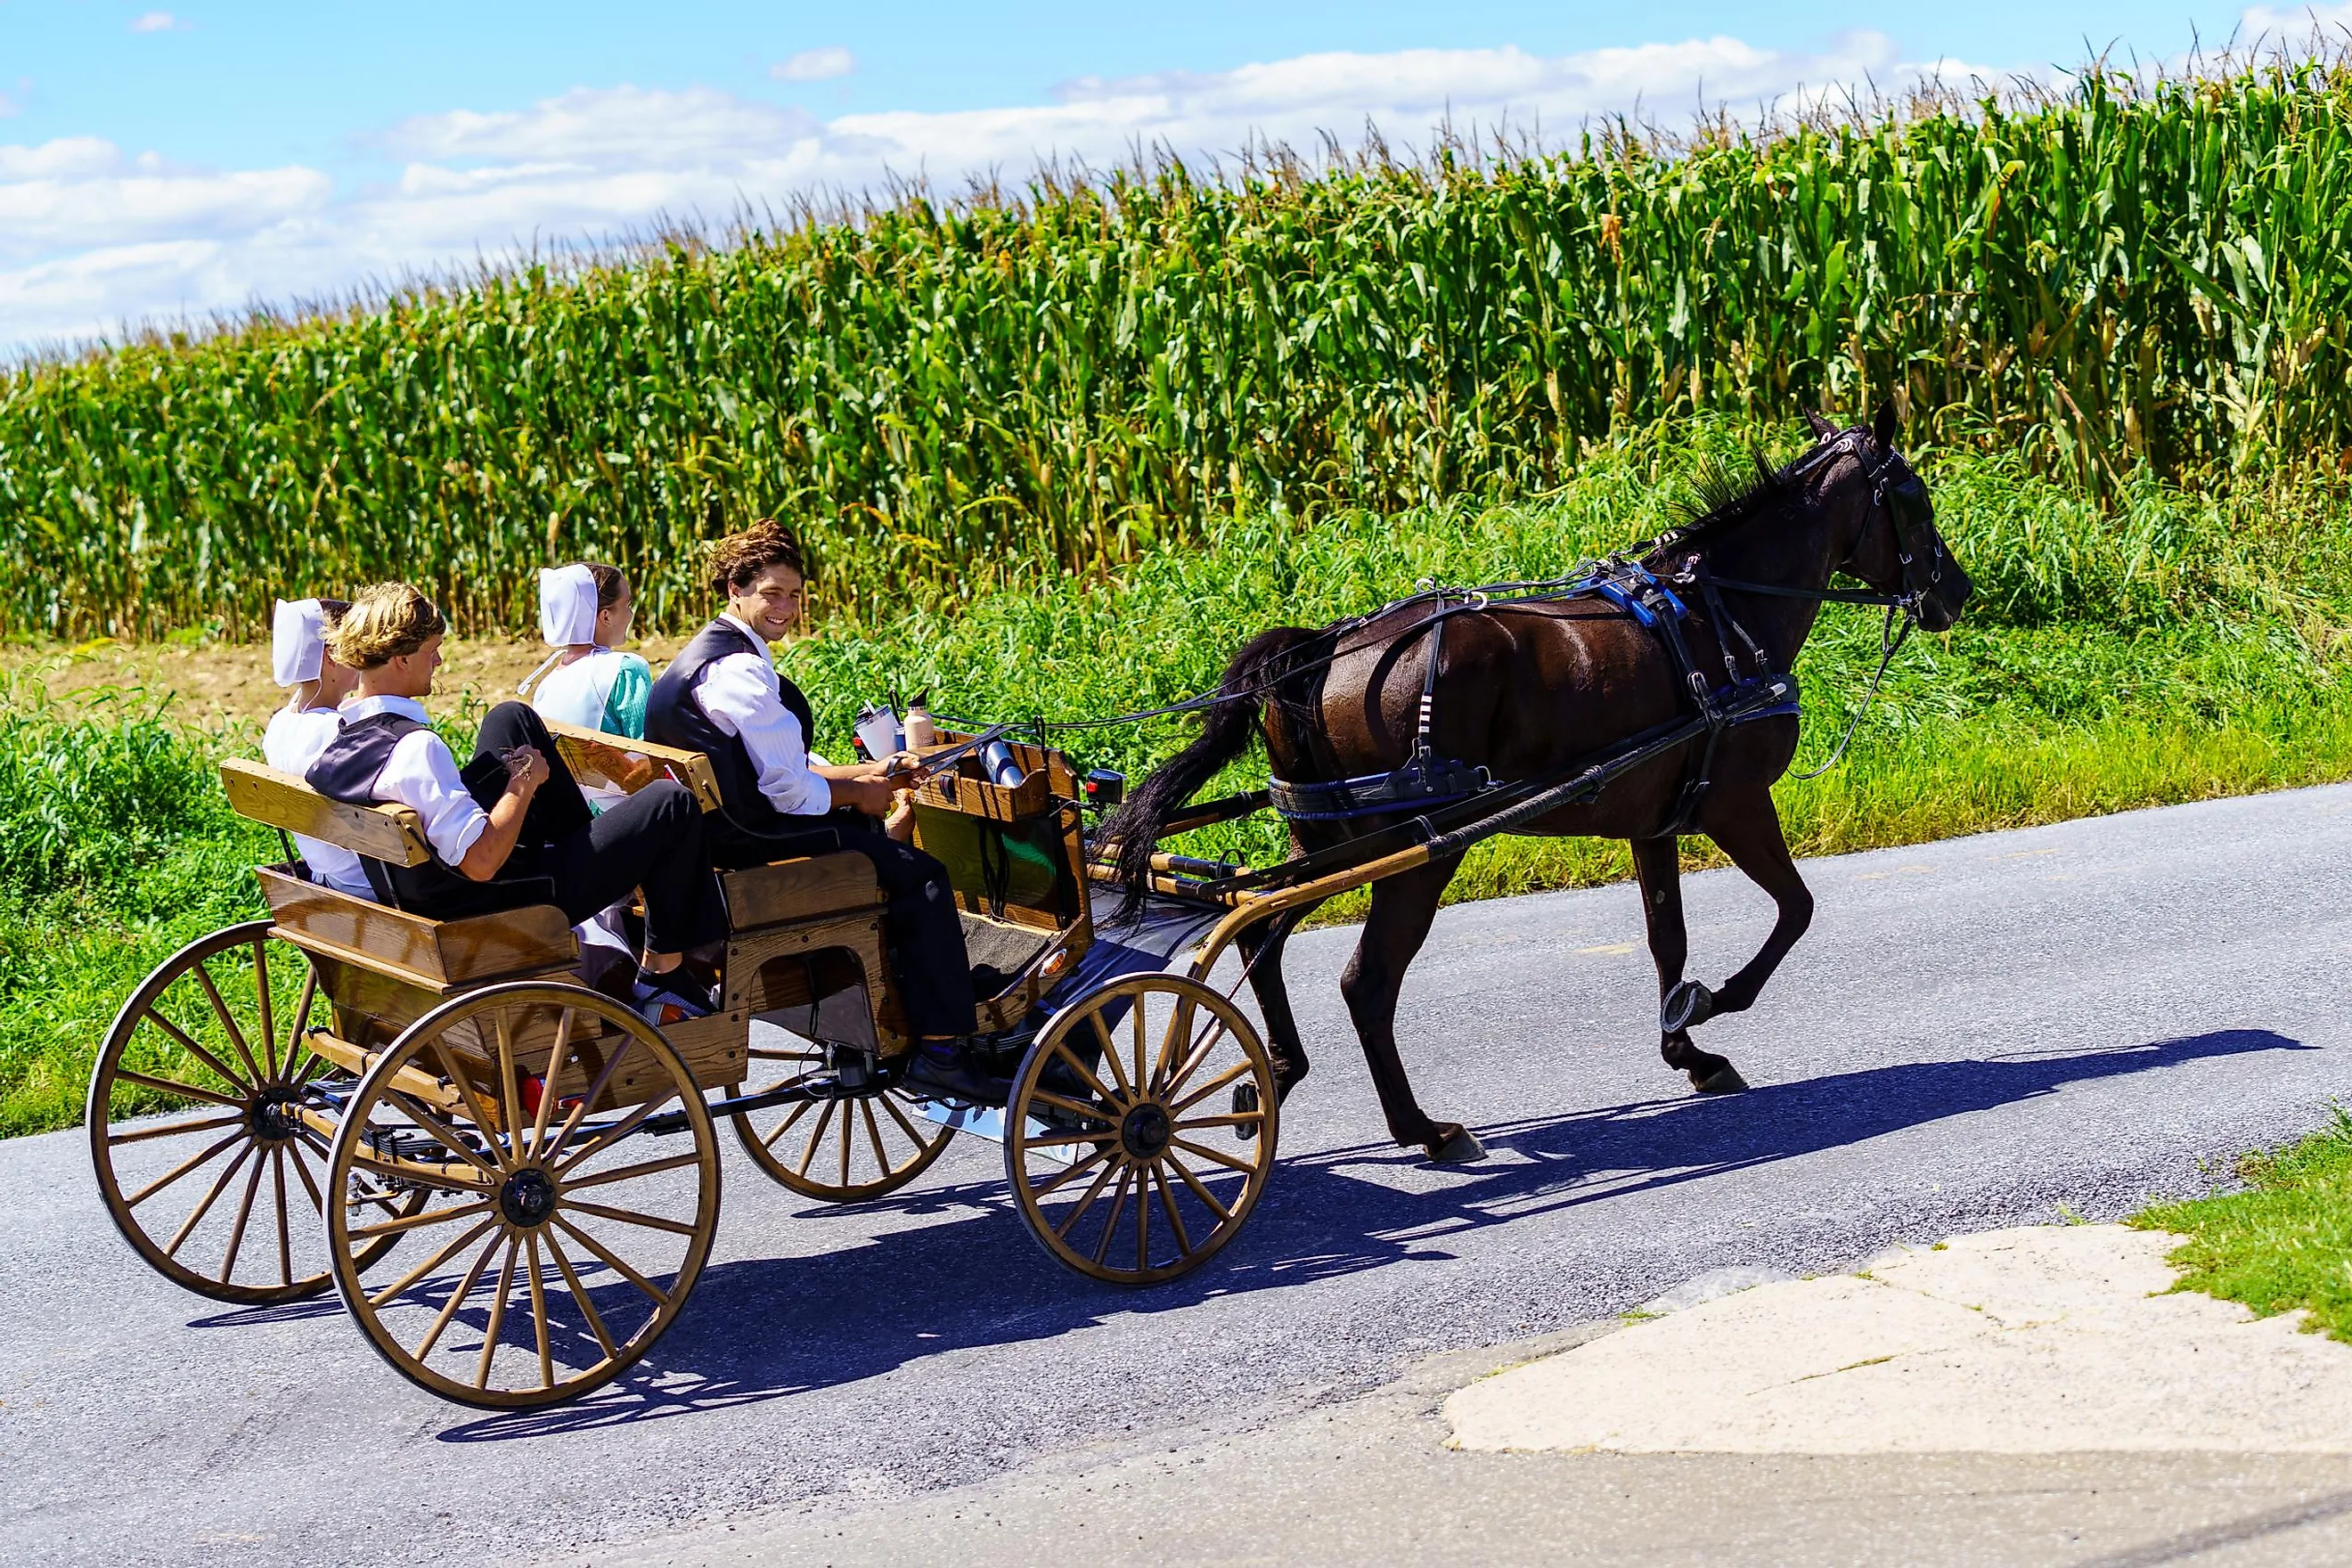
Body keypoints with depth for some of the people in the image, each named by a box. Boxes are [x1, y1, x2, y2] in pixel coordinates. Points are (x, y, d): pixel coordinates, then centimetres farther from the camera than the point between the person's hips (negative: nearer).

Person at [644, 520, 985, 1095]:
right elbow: (790, 790, -21)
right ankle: (939, 1050, -9)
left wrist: (864, 773, 9)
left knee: (874, 832, 29)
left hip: (721, 827, 11)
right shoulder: (740, 670, -20)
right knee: (922, 875, -10)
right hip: (751, 839, -11)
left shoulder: (711, 651, 14)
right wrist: (858, 796, -3)